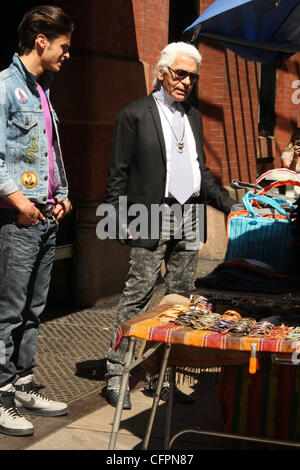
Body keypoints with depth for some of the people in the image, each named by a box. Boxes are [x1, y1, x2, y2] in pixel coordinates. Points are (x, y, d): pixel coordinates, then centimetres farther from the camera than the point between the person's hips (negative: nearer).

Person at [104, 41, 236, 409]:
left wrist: (227, 202, 10)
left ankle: (162, 375, 14)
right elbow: (118, 175, -4)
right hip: (152, 220, -6)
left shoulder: (193, 116, 18)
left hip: (189, 219, 7)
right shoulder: (134, 115, -1)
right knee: (137, 295, -7)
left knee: (180, 298, 6)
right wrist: (122, 221, -11)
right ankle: (115, 375, 1)